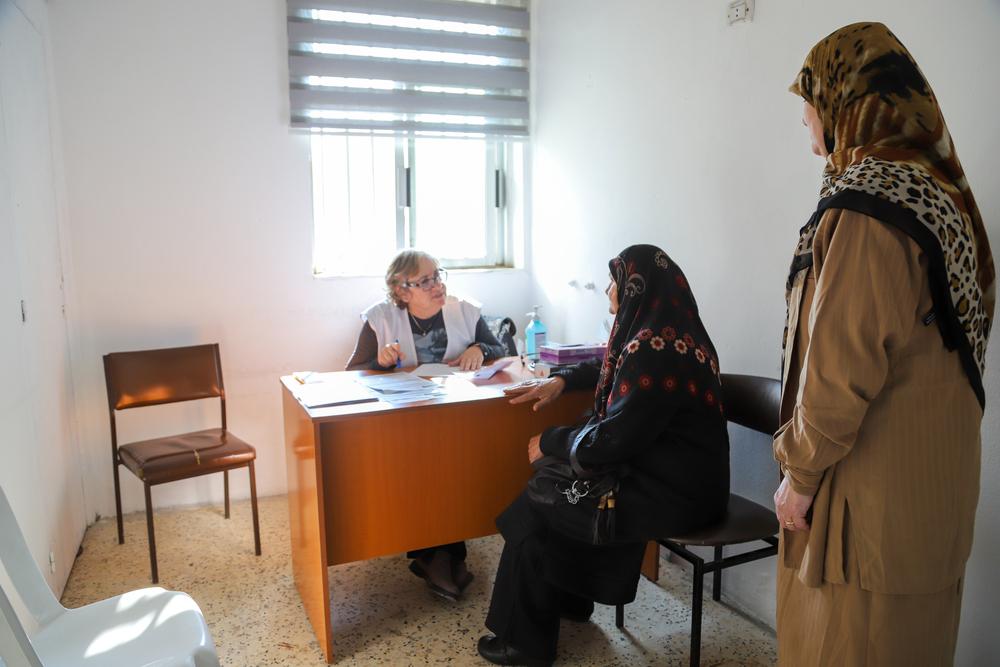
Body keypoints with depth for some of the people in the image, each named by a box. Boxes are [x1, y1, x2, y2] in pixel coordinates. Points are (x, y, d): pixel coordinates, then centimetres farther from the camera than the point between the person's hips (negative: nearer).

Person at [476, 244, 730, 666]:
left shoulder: (655, 349, -25)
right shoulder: (666, 331, 5)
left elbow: (612, 440, -24)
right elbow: (614, 370, 24)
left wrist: (548, 442, -9)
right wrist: (562, 379, 11)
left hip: (673, 493, -9)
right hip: (676, 472, 9)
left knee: (537, 509, -2)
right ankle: (569, 600, 33)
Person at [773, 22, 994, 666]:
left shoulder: (863, 208, -21)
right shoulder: (944, 193, 8)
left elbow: (841, 367, -24)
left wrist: (801, 472, -10)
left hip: (874, 490, -9)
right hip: (935, 484, 9)